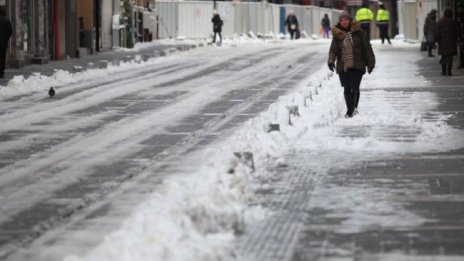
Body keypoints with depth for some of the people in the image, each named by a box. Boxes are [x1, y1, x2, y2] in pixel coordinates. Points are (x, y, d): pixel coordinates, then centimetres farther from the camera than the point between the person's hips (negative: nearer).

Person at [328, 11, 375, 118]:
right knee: (347, 89, 4)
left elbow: (367, 48, 4)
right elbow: (333, 50, -2)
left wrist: (370, 62, 2)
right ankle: (352, 109, 18)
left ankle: (351, 110, -7)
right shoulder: (337, 35, 5)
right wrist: (331, 61, -21)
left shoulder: (357, 32, 1)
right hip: (343, 67, 2)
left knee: (354, 88, -10)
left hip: (357, 65, -2)